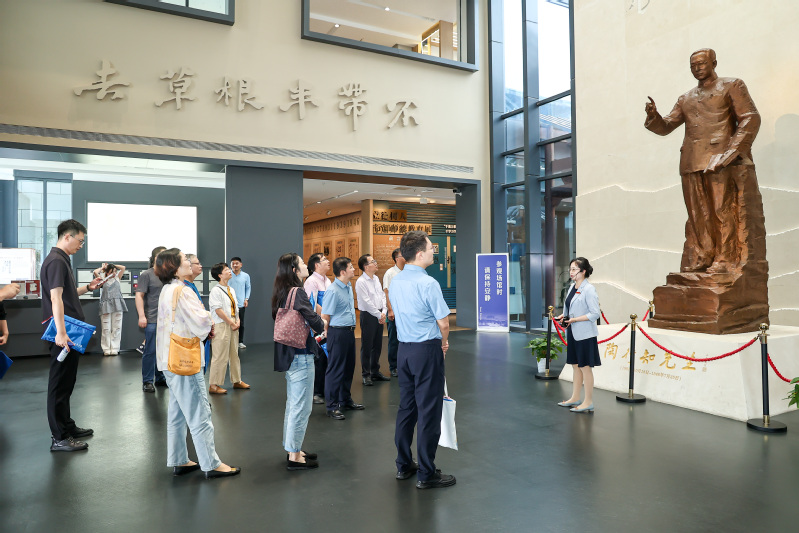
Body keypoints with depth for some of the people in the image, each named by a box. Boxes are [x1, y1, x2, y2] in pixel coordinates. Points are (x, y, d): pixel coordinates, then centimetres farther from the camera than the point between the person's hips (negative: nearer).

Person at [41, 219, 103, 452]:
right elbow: (56, 298, -24)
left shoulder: (61, 260, 16)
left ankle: (67, 426, 30)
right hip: (64, 335, -10)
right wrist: (61, 332, -30)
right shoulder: (56, 261, -15)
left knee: (66, 382, 18)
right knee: (60, 384, -3)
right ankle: (60, 438, 4)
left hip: (70, 332, 10)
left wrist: (88, 287, 13)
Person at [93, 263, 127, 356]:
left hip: (117, 306, 2)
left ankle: (114, 349, 3)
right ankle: (106, 349, 1)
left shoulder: (117, 278, 17)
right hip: (106, 305, -2)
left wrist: (112, 265, 20)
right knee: (106, 329, -3)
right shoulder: (102, 279, 11)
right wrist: (102, 267, 12)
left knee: (116, 328, -1)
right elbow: (95, 272, -4)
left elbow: (123, 267, 15)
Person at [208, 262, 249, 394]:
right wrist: (232, 323, -14)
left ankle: (237, 381, 28)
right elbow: (218, 310, -17)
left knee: (234, 354, 16)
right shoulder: (216, 290, -11)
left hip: (233, 326, 8)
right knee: (220, 356, -5)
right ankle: (214, 385, 4)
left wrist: (238, 321, 1)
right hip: (221, 326, -8)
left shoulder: (231, 290, 14)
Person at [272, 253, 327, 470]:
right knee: (301, 407, 0)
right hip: (301, 355, -9)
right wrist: (322, 324, 2)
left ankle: (293, 449, 31)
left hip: (288, 354, 9)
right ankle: (294, 456, 9)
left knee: (292, 404, 19)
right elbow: (314, 321, -21)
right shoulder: (298, 292, -18)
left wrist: (314, 327, 7)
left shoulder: (282, 293, 8)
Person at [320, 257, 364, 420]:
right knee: (335, 370, 0)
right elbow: (325, 316, -15)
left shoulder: (349, 286, 9)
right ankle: (332, 407, 10)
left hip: (349, 331, 9)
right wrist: (328, 333, -5)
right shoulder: (333, 291, -19)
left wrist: (351, 328, 17)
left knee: (349, 367, 18)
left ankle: (346, 400, 33)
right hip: (337, 333, -9)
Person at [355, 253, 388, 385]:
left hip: (379, 316, 8)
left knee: (377, 345, 15)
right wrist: (379, 315, -11)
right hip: (368, 315, -8)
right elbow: (367, 302, -16)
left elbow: (382, 296, 12)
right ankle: (366, 375, 10)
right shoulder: (361, 282, -14)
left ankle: (375, 372, 28)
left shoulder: (376, 279, 11)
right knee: (367, 346, 0)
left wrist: (384, 312, -1)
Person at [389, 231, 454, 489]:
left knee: (406, 407, 16)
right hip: (427, 351, -7)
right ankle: (426, 474, 9)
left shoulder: (394, 282, 6)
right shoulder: (428, 283, -18)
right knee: (429, 411, 1)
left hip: (404, 349, 8)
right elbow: (443, 323, -16)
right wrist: (444, 341, 7)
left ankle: (403, 465, 27)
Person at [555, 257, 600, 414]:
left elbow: (595, 313, -18)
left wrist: (574, 319, -22)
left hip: (585, 334, -8)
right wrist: (563, 316, 3)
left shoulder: (589, 289, -15)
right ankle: (575, 398, 28)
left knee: (585, 367, -1)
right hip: (573, 333, 8)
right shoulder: (572, 287, 11)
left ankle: (588, 403, 9)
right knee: (576, 365, 16)